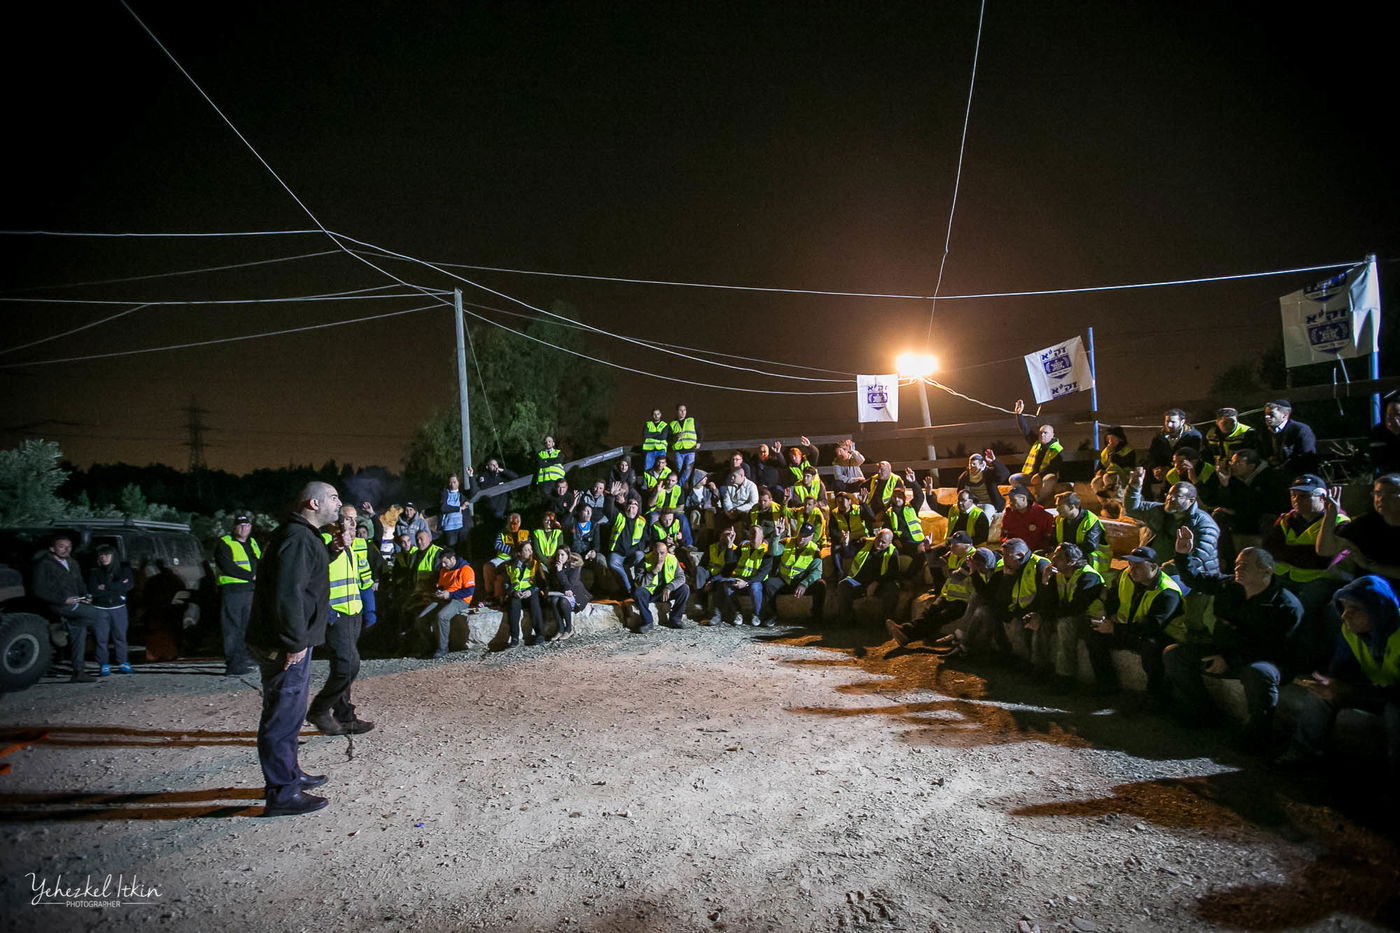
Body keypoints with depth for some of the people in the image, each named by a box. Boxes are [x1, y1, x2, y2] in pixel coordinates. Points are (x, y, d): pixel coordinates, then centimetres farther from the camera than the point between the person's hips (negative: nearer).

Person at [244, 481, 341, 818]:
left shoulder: (304, 536, 16)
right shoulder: (296, 538, -19)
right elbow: (287, 594, -27)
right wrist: (294, 643, -24)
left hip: (292, 642, 11)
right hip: (287, 647, -11)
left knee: (289, 713, 21)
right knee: (283, 716, -3)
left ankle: (289, 774, 36)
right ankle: (282, 794, 5)